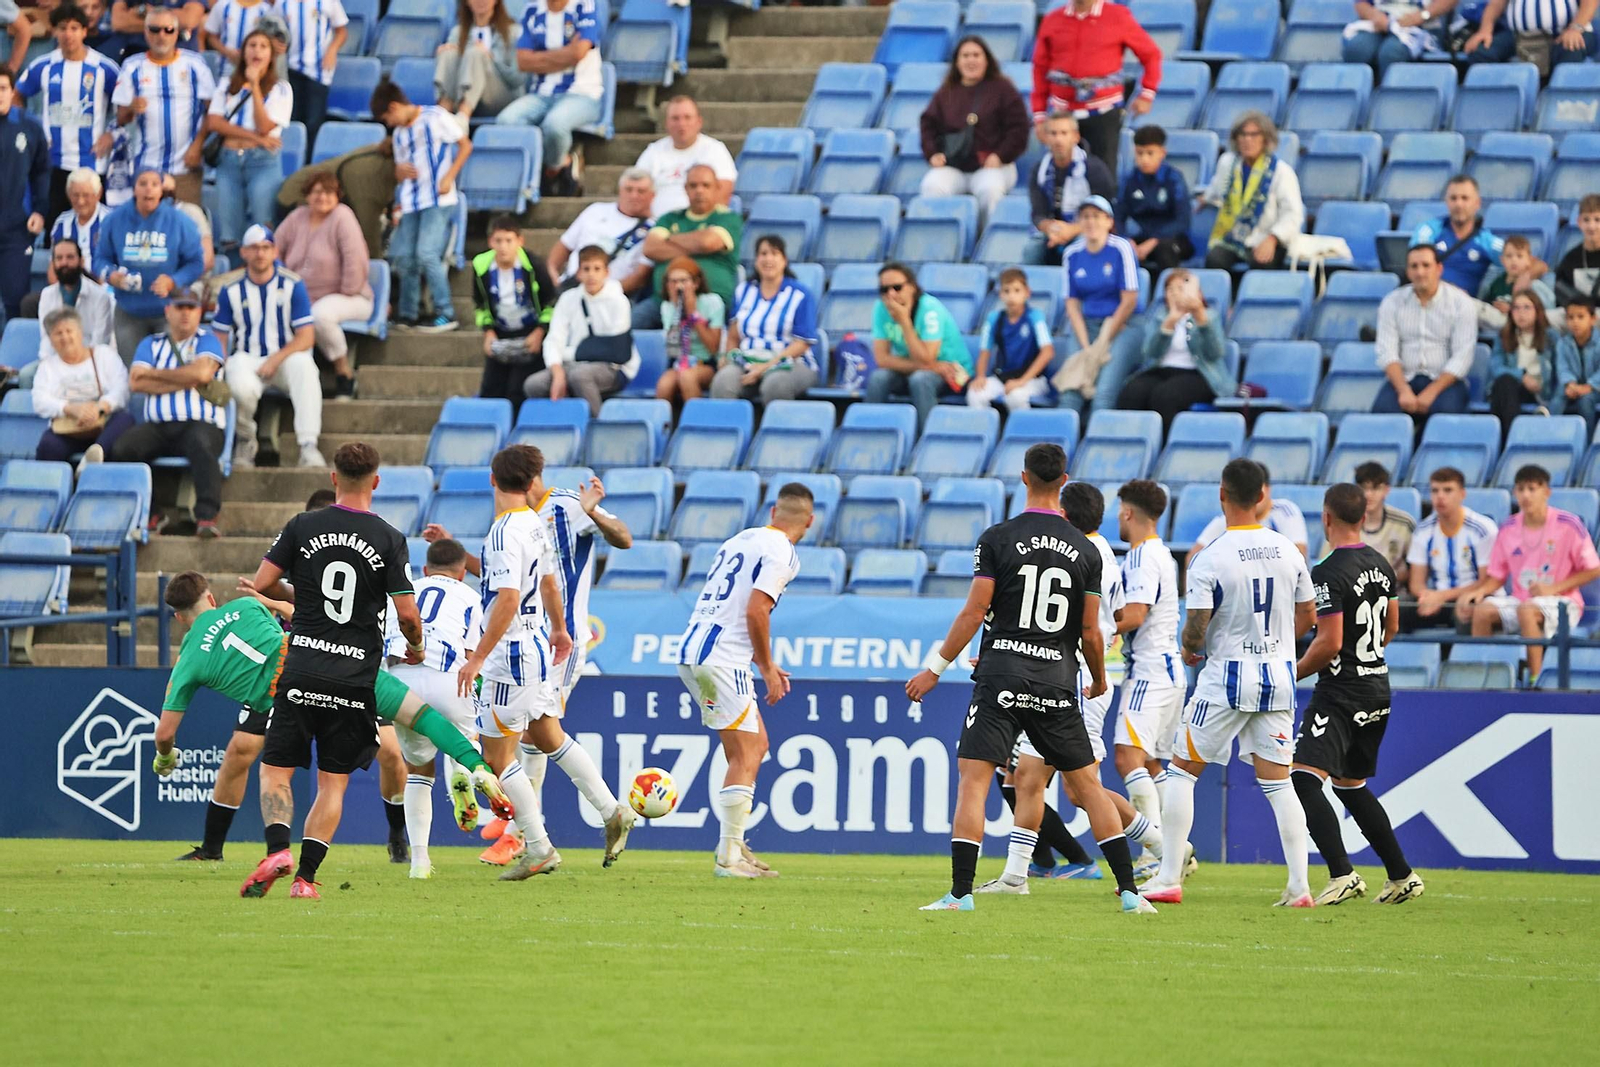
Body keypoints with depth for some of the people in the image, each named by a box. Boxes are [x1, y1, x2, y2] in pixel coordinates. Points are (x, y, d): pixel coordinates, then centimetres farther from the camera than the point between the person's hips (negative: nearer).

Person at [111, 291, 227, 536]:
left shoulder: (207, 341, 14)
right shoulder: (151, 344, 21)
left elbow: (202, 373, -8)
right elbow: (136, 383, 3)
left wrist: (154, 373, 1)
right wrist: (186, 383, -3)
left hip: (200, 422, -3)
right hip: (158, 426, 3)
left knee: (202, 445, -38)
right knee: (121, 449, -26)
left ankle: (207, 518, -46)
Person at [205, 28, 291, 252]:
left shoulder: (280, 89, 7)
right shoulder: (227, 87, 16)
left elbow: (265, 127, -6)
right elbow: (214, 123, 1)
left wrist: (255, 85, -7)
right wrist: (253, 136, -8)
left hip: (263, 161, -3)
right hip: (229, 160, 3)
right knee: (228, 234, -1)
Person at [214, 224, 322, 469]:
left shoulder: (292, 286, 0)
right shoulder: (232, 291, 5)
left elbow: (306, 337, -4)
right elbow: (219, 338, 6)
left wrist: (275, 360, -18)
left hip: (284, 358, 0)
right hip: (246, 360, 0)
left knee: (303, 365, -36)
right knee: (241, 386, -36)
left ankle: (308, 447, -41)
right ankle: (245, 440, -4)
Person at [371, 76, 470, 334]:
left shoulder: (436, 117, -3)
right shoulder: (399, 133, 18)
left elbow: (465, 145, -3)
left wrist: (449, 177, -12)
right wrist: (401, 170, 0)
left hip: (438, 201, -7)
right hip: (411, 203, 7)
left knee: (427, 254, -17)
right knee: (402, 257, 2)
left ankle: (446, 314, -11)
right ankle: (407, 315, 14)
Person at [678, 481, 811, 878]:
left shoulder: (742, 539, 19)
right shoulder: (781, 552, -8)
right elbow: (755, 611, -18)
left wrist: (765, 665, 26)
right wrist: (767, 669, -7)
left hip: (691, 652, 9)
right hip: (723, 659, -9)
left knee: (754, 745, 16)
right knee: (746, 756, -4)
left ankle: (733, 846, 15)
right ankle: (728, 857, -7)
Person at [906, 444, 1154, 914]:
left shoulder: (997, 538, -3)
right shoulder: (1086, 551, 4)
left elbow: (974, 613, -5)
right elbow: (1091, 633, 6)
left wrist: (935, 668, 4)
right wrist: (1099, 682, 24)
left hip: (1001, 676, -3)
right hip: (1058, 680, 3)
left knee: (973, 778, -1)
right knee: (1087, 783, 11)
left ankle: (960, 892, -10)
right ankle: (1128, 890, 9)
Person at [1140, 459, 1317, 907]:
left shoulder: (1209, 559, -14)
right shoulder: (1288, 551, 2)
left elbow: (1197, 626, -15)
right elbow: (1306, 614, 10)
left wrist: (1189, 649, 8)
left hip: (1227, 675, -4)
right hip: (1278, 674, 4)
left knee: (1181, 772, 8)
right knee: (1277, 781, 8)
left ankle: (1169, 879, 5)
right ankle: (1300, 885, 1)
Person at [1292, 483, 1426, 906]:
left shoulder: (1328, 574, -17)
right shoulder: (1381, 565, 10)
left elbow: (1330, 643, -20)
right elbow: (1392, 627, 21)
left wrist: (1293, 674, -7)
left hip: (1341, 695, -9)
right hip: (1378, 689, 9)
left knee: (1304, 777, -15)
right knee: (1351, 784, 22)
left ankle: (1342, 874, -28)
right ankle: (1401, 876, 24)